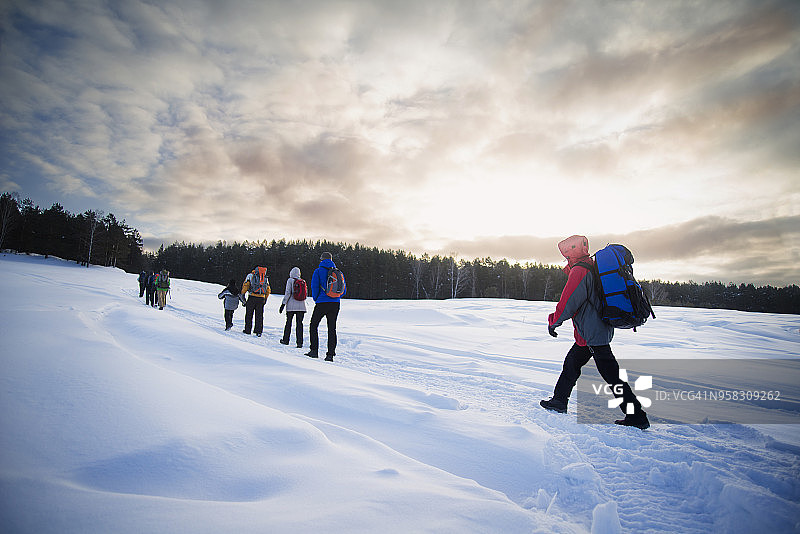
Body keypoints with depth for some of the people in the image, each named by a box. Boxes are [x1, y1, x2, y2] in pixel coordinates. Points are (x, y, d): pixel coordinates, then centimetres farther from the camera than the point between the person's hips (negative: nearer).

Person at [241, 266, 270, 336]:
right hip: (261, 298, 3)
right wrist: (265, 298, 23)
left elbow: (245, 285, -2)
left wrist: (242, 294, 4)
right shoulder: (266, 277, 18)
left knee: (249, 314, 9)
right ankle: (259, 331, 5)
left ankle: (247, 330, 13)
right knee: (259, 315, 8)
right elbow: (268, 290, 17)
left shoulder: (250, 275, 8)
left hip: (252, 297, -2)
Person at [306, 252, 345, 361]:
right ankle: (330, 354, 5)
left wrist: (316, 299, 7)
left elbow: (314, 287, -9)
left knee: (313, 326, 11)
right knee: (332, 328, 7)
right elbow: (343, 290, 10)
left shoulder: (318, 271, -3)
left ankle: (314, 351, 7)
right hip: (335, 303, 4)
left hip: (322, 303, -4)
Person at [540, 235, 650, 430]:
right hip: (600, 331, 10)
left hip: (594, 335, -10)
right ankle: (559, 401, 27)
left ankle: (637, 417, 5)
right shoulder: (593, 268, 12)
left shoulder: (579, 271, -16)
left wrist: (553, 322, -7)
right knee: (571, 363, 17)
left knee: (612, 376, -3)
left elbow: (567, 302, -18)